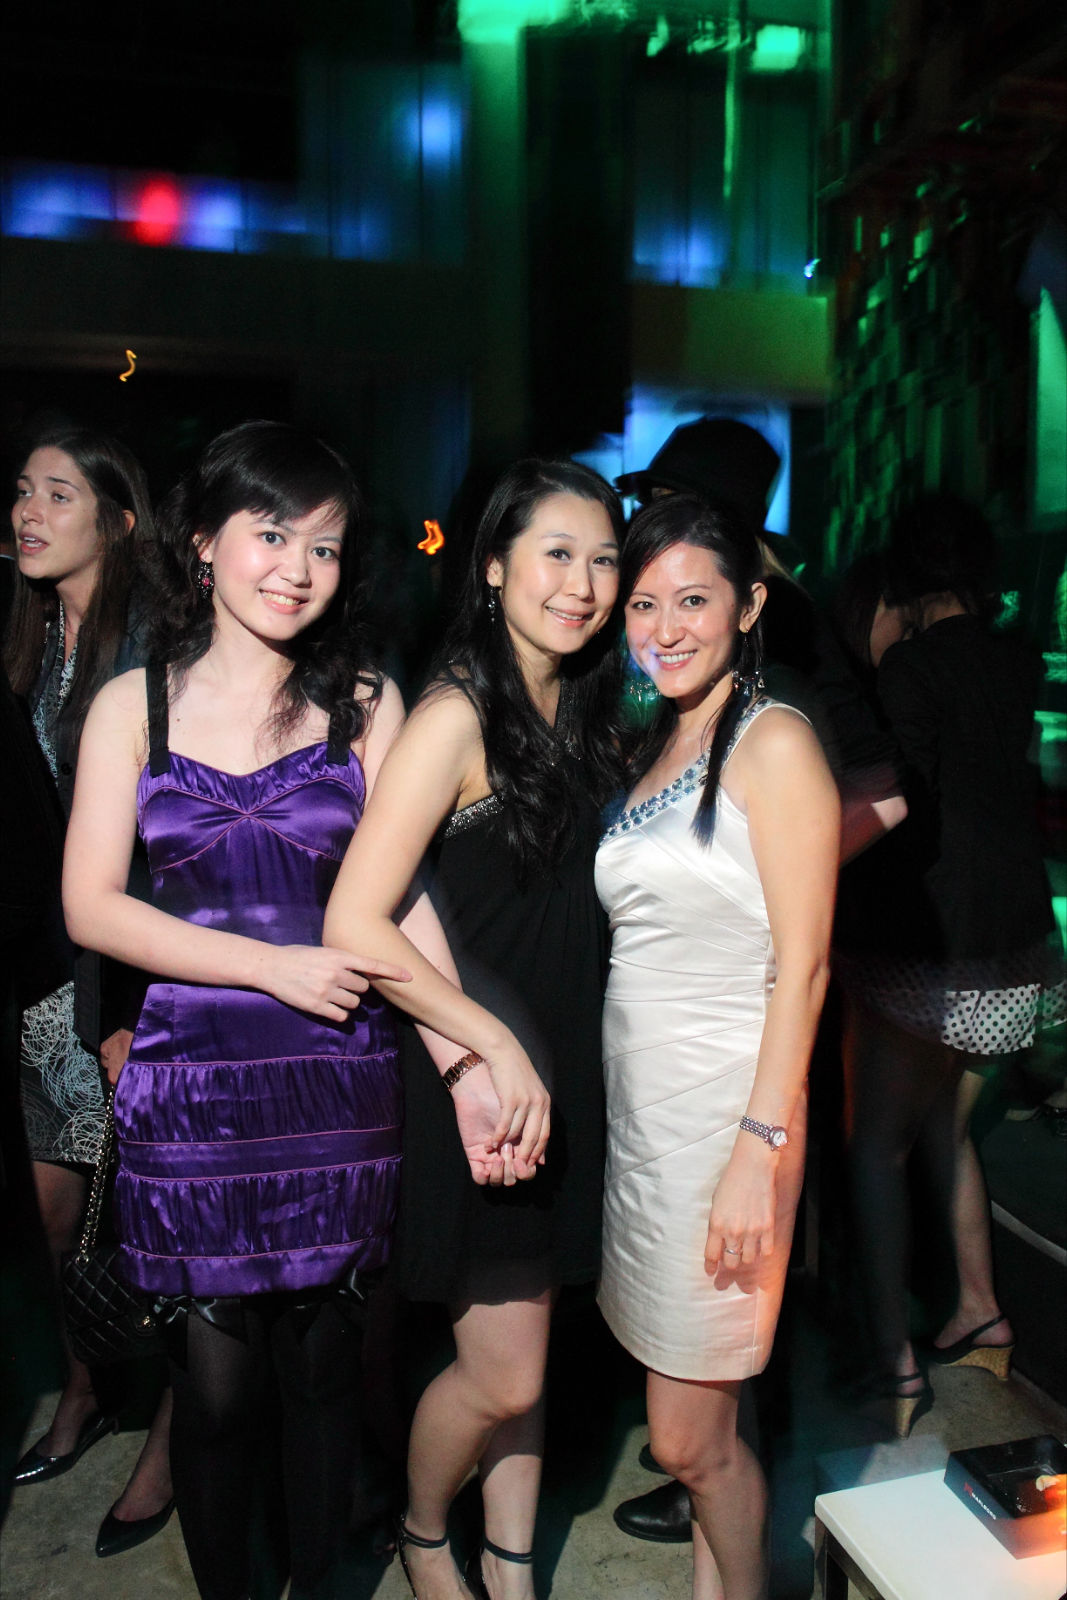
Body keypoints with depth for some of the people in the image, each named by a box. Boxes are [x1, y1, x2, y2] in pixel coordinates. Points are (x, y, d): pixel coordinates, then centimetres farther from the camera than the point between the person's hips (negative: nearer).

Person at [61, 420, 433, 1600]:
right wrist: (275, 966, -10)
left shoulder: (365, 701, 4)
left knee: (320, 1365, 13)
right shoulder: (133, 705, 3)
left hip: (339, 1083, 1)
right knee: (218, 1383, 8)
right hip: (191, 1085, 0)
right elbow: (91, 907, -2)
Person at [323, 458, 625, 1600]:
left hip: (562, 1075, 7)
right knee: (503, 1374, 6)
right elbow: (354, 925, -22)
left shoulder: (584, 709, 7)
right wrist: (497, 1050, -20)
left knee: (523, 1352, 19)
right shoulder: (456, 716, -18)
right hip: (475, 1082, -7)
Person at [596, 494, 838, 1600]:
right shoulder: (650, 750, 12)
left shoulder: (774, 742, -11)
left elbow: (803, 966, -15)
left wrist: (759, 1150, -19)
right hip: (636, 1112, 7)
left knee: (690, 1440, 5)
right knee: (690, 1430, 17)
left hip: (723, 1116, -7)